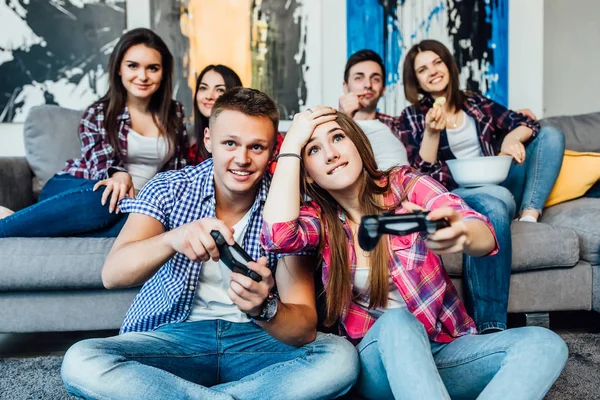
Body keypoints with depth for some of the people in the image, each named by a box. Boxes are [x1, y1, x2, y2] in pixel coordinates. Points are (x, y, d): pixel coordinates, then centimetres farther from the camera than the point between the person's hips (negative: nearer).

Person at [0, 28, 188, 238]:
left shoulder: (174, 113, 12)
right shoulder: (98, 113, 3)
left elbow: (177, 168, 14)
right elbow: (101, 161, -11)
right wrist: (119, 176, -35)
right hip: (77, 189, -2)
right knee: (107, 200, -40)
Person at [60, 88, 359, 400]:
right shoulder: (169, 190, -7)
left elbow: (304, 329, -15)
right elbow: (112, 275, -22)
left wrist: (264, 309, -39)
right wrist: (172, 239, -42)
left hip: (253, 339, 1)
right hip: (172, 337, 0)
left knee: (341, 357, -25)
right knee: (80, 362, -26)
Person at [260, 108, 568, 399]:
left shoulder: (406, 185, -4)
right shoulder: (319, 218, -1)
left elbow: (485, 237, -19)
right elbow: (277, 235, -25)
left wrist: (461, 235, -45)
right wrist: (291, 145, -14)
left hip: (447, 347, 2)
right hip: (377, 361, -1)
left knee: (545, 345, -22)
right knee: (396, 322, -34)